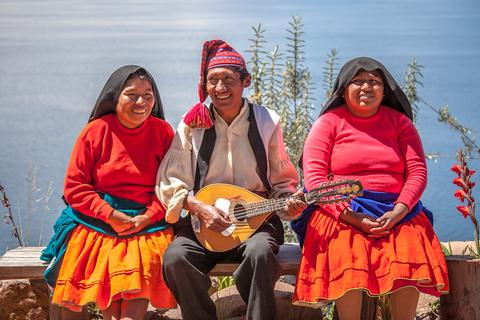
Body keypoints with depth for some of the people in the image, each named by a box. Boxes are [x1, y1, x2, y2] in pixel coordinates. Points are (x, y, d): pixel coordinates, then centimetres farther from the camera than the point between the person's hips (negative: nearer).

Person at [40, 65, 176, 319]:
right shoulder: (96, 131, -1)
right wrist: (110, 215, -13)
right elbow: (74, 186, -1)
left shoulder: (162, 132, 4)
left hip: (148, 221, 1)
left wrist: (149, 216, -12)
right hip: (98, 222, -1)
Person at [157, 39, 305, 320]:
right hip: (202, 223, 1)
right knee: (175, 258, -29)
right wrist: (200, 208, -14)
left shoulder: (266, 121, 3)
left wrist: (289, 202, -11)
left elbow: (282, 181, 11)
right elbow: (169, 183, 2)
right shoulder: (193, 124, 2)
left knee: (260, 251, -35)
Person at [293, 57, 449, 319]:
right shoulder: (330, 122, 5)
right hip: (343, 211, -2)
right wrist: (352, 217, -16)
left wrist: (398, 212, -13)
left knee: (410, 257, -27)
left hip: (397, 211, 2)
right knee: (348, 258, -32)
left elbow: (417, 171, 5)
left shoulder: (399, 121, 13)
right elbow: (314, 177, -4)